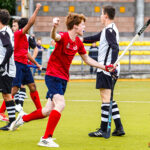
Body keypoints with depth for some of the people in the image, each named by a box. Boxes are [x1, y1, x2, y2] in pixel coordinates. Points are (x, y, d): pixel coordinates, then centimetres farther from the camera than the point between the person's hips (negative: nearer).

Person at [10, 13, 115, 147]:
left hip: (63, 79, 8)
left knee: (48, 111, 9)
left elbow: (87, 59, 21)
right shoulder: (63, 37, -17)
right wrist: (54, 27, -65)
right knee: (60, 104, -24)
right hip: (53, 76, -8)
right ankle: (46, 138, -19)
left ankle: (23, 118, 35)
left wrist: (105, 67, 17)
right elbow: (54, 37, -42)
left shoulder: (78, 43, 7)